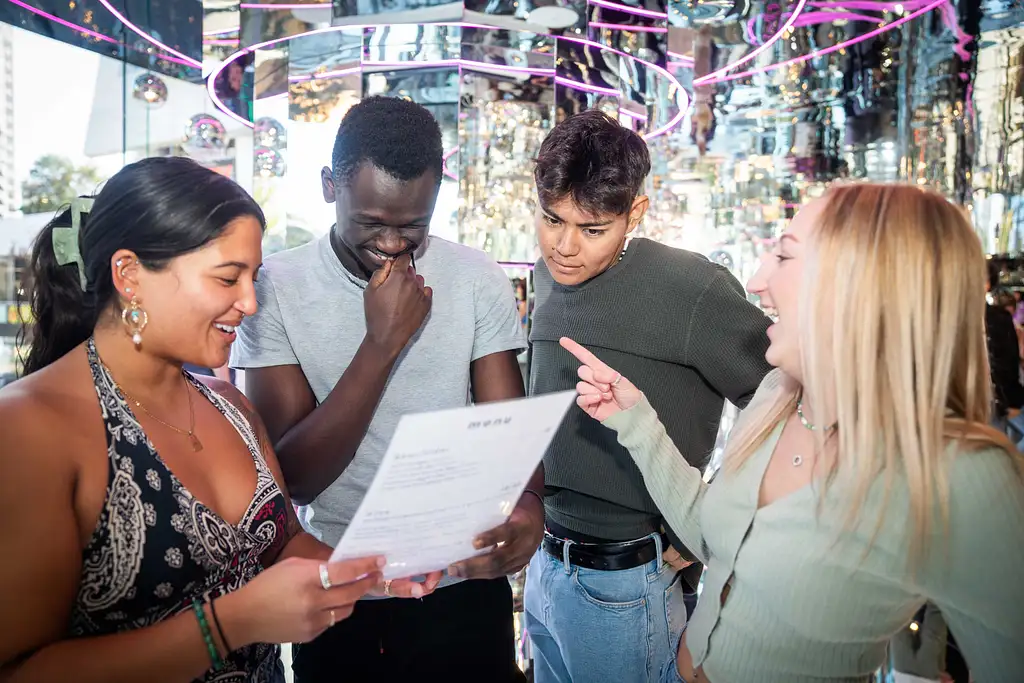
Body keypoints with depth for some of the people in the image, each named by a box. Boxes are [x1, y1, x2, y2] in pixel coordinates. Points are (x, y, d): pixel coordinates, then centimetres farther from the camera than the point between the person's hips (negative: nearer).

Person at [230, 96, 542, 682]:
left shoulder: (478, 279, -7)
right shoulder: (276, 287, -11)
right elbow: (292, 475, -15)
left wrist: (528, 503, -29)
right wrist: (383, 342, -24)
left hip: (464, 589, 1)